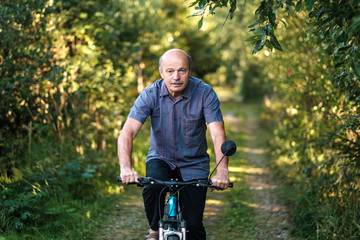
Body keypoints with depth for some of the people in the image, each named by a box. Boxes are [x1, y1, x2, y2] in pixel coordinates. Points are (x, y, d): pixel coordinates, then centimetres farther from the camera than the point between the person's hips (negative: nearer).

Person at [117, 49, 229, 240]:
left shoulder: (205, 93, -19)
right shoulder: (150, 94, -17)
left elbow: (217, 134, -27)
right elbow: (127, 132, -25)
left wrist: (222, 172, -43)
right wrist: (126, 168, -43)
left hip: (193, 163, 0)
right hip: (161, 158, 0)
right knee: (152, 186, -32)